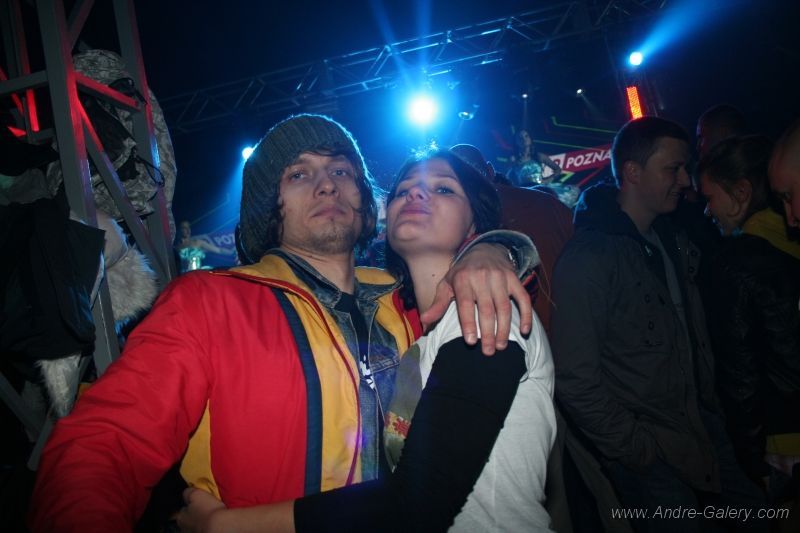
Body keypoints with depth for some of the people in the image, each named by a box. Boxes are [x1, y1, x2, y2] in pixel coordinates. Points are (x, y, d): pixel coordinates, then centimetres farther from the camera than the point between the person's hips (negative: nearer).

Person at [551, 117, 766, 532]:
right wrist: (638, 450, -13)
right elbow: (575, 382, -21)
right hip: (648, 457, -7)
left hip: (699, 433, 7)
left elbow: (695, 338, 13)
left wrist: (711, 412, 5)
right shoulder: (587, 258, -19)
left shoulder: (672, 243, 8)